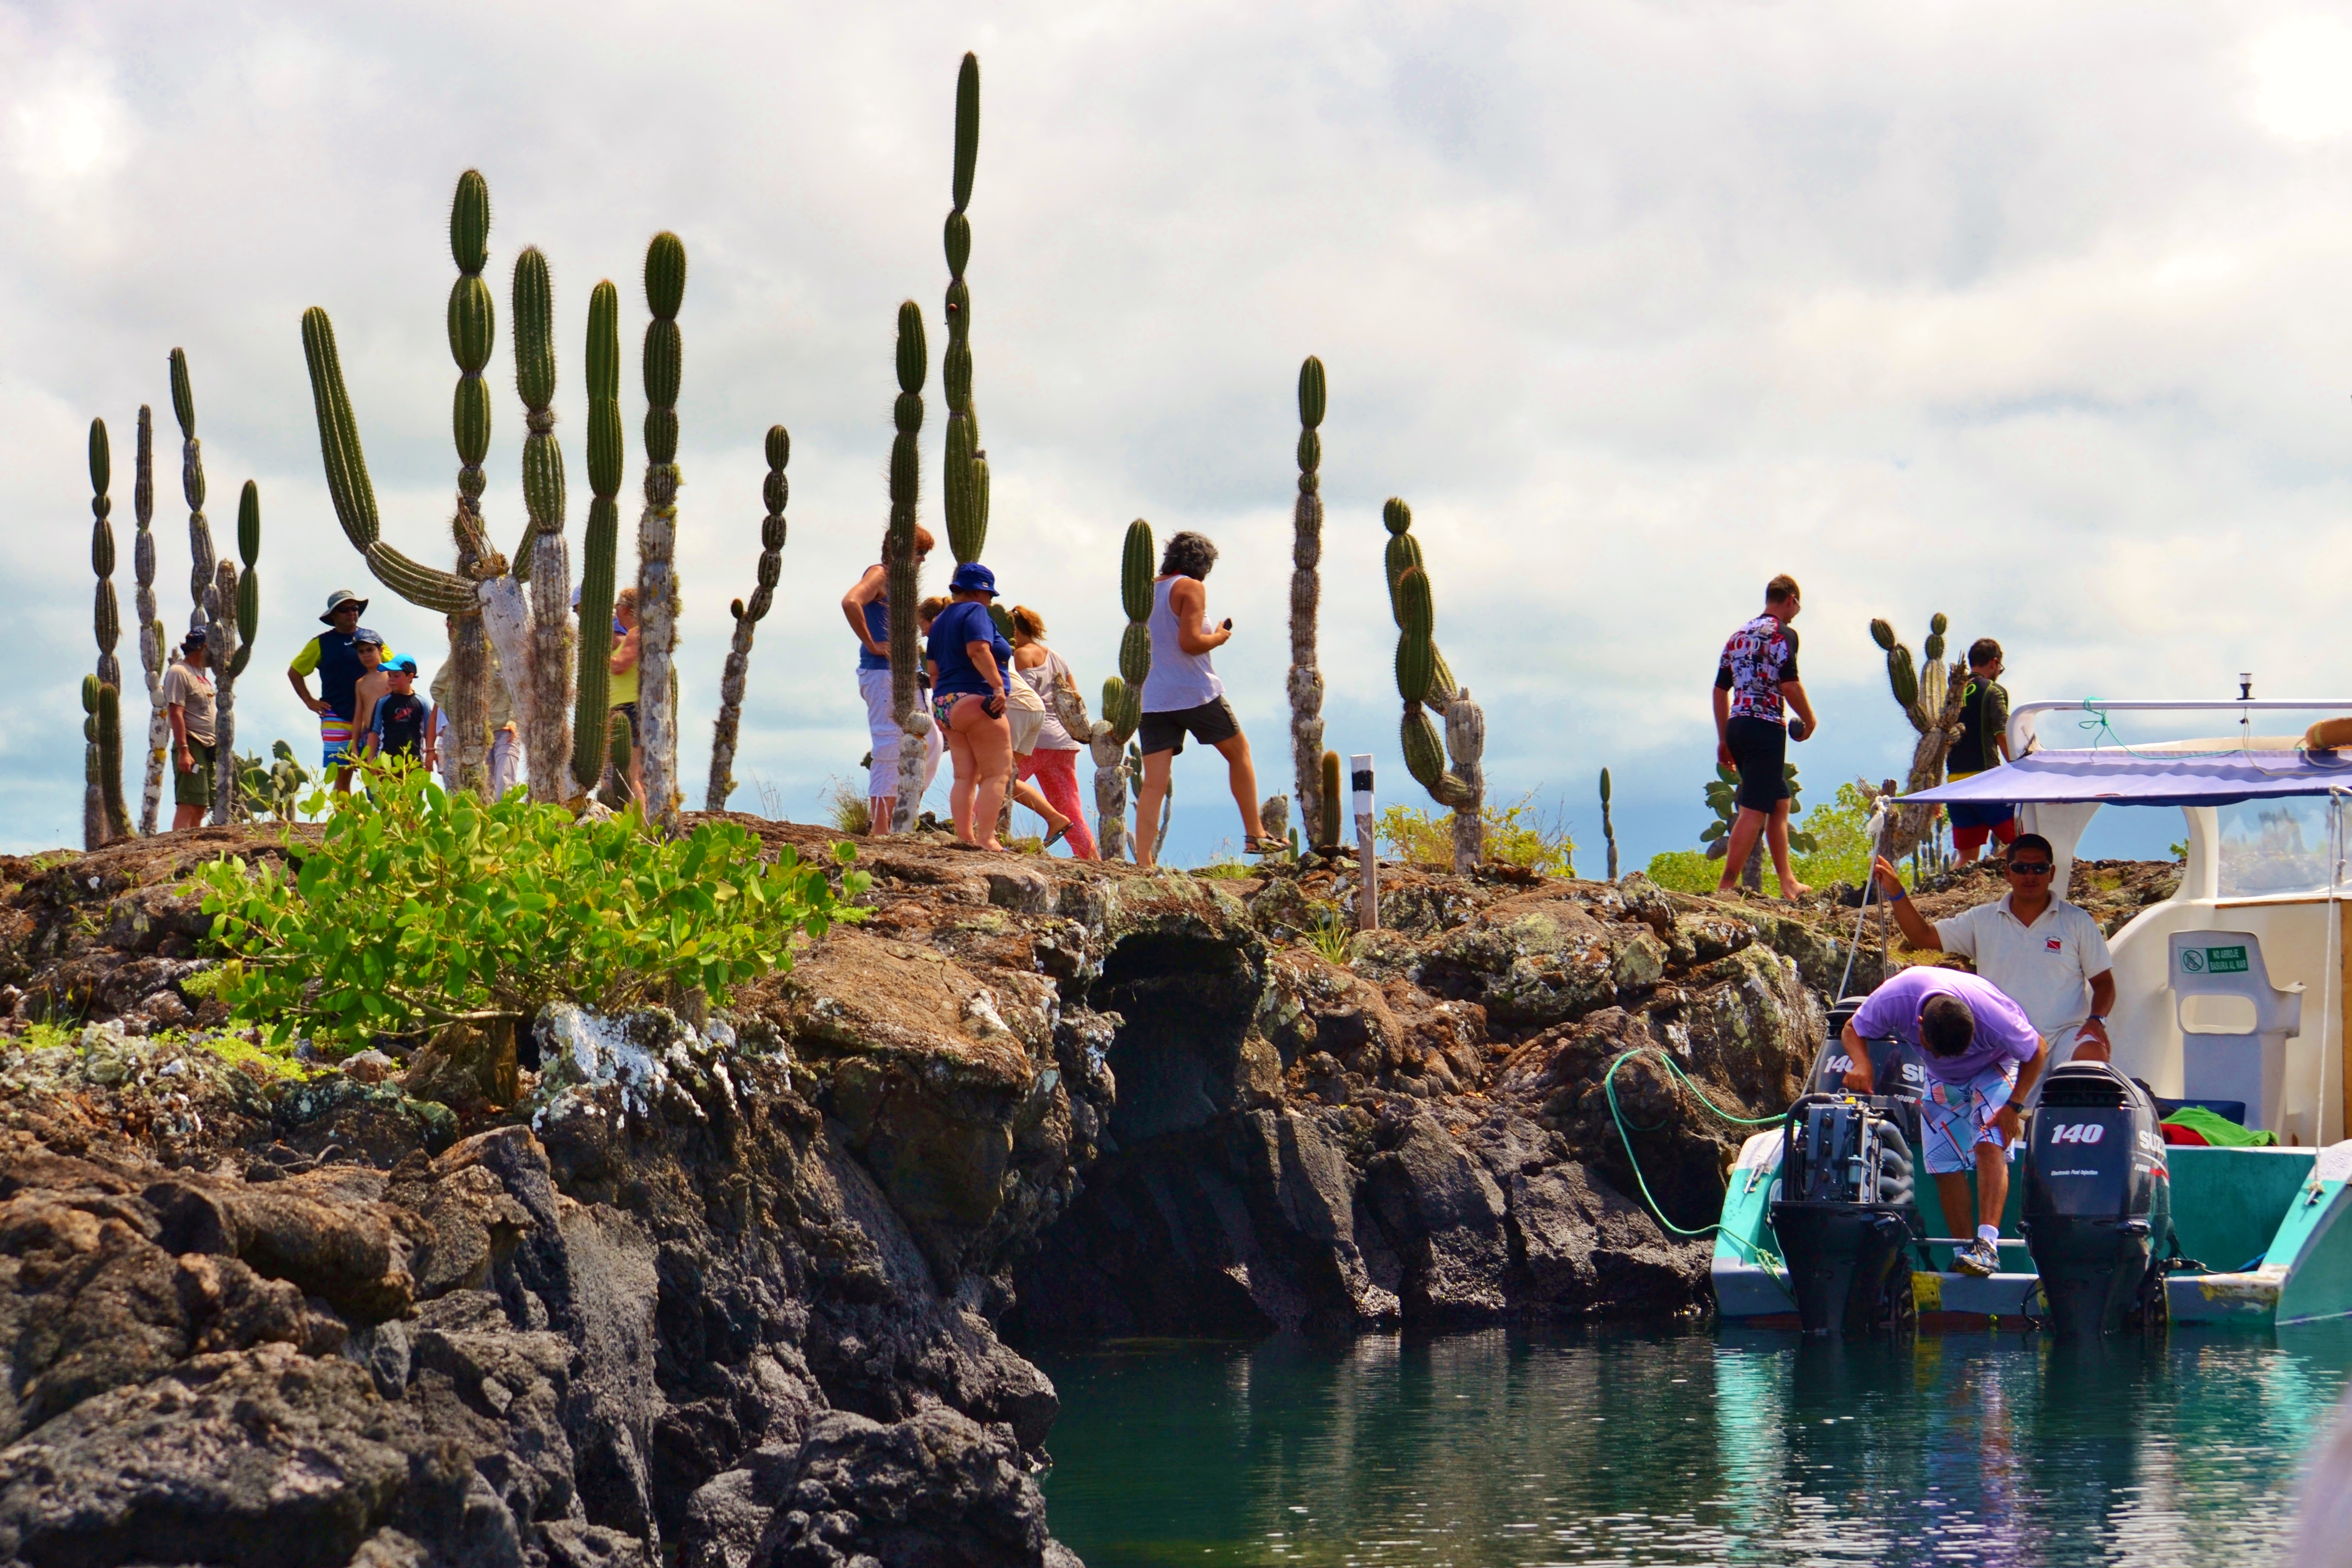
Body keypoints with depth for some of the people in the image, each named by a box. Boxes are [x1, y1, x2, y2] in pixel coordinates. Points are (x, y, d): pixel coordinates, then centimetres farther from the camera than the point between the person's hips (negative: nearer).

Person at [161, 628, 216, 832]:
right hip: (191, 746, -9)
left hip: (208, 748, 9)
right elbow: (176, 714, -17)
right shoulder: (179, 673, -9)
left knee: (200, 807, 7)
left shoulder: (202, 674, 20)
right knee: (188, 805, -15)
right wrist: (183, 750, -24)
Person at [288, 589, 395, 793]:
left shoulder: (372, 638, 10)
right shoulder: (322, 644, 6)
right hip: (337, 720, -1)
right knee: (342, 776, -2)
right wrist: (309, 701, 4)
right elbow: (294, 672, 13)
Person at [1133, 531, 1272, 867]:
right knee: (1239, 753, 16)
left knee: (1153, 785, -2)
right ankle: (1255, 836, 17)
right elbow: (1189, 642, -19)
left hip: (1151, 698, 6)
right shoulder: (1190, 588, -8)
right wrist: (1218, 638, -1)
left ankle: (1143, 864, -12)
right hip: (1196, 694, -6)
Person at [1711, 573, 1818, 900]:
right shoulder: (1782, 633, -6)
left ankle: (1789, 883, 24)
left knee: (1780, 803, 19)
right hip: (1766, 729, -8)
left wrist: (1723, 740, 20)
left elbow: (1721, 690, 17)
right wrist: (1809, 720, 1)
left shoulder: (1738, 636, 17)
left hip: (1737, 727, 8)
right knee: (1754, 810, -8)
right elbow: (1789, 685, -15)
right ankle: (1726, 887, -13)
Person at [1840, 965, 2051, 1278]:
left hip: (1991, 1071, -4)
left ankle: (1987, 1243, -32)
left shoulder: (1996, 1018, -40)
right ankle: (1963, 1251, 3)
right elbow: (1853, 1031, -16)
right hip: (1942, 1081, 4)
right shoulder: (1894, 998, -35)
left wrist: (2013, 1106, -26)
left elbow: (2038, 1051, -20)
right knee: (1946, 1164, -3)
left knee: (1989, 1145, -24)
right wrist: (1862, 1064, -37)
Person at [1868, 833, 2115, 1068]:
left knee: (2092, 1055, -34)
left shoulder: (2078, 922, 8)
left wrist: (2096, 1020, -11)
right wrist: (1895, 892, -1)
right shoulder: (1983, 920, 12)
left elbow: (2103, 982, 9)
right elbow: (1924, 937, 10)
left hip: (2066, 1034, -2)